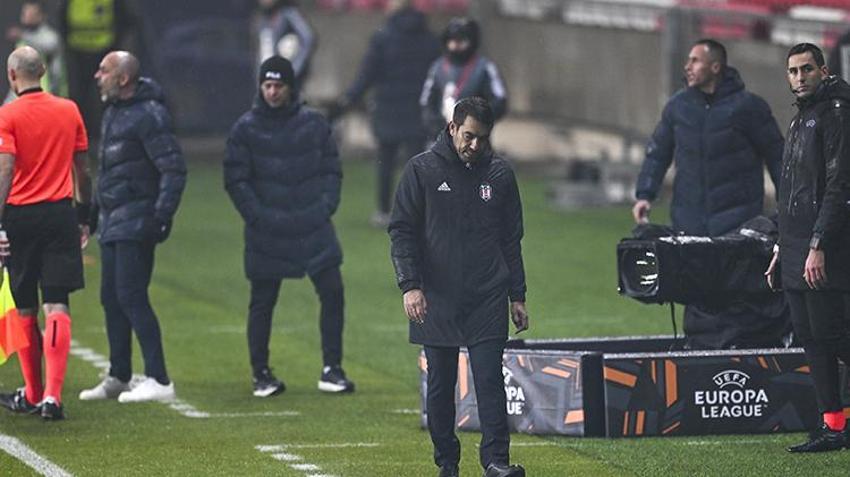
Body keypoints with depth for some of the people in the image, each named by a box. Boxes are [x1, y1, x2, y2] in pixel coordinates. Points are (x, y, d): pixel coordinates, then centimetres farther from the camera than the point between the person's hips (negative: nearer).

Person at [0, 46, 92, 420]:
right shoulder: (69, 111, 6)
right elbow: (82, 170, 12)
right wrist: (84, 216, 22)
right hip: (60, 214, 2)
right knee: (56, 306, -3)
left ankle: (33, 394, 21)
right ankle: (52, 395, -16)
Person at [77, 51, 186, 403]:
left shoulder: (149, 115, -14)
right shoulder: (113, 112, 16)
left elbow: (174, 169, -17)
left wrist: (162, 215, -23)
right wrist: (94, 209, 22)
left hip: (136, 222, -10)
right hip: (111, 221, 10)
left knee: (131, 295, -14)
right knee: (111, 298, 13)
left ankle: (159, 381, -14)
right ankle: (118, 378, 22)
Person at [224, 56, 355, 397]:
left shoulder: (314, 124, 7)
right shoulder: (246, 129, 1)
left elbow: (332, 170, 11)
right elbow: (236, 180, 0)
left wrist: (326, 206, -3)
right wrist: (258, 216, -10)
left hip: (314, 228, 2)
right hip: (266, 234, -1)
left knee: (332, 292, -5)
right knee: (262, 303, 4)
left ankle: (331, 369, 3)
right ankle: (261, 374, 14)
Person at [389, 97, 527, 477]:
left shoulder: (499, 174, 8)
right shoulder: (422, 170, 1)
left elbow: (511, 240, 14)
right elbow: (402, 231, 0)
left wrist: (517, 296, 11)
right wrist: (410, 285, -10)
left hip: (488, 299, 1)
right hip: (437, 300, -1)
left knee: (490, 378, -8)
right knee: (440, 385, 5)